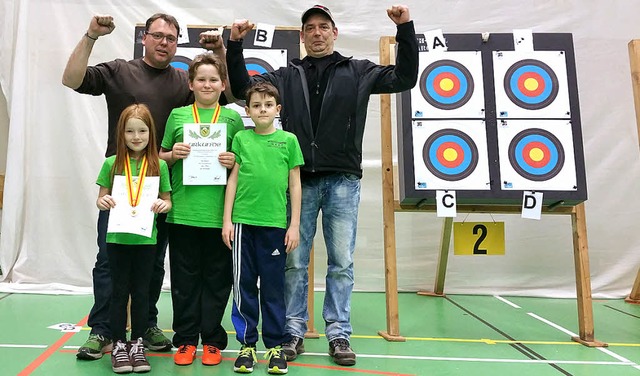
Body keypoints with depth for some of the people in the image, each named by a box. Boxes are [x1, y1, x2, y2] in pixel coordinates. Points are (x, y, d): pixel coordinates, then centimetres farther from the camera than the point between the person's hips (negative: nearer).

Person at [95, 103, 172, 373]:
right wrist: (103, 202, -16)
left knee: (141, 292, 10)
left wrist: (163, 205, -17)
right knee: (119, 292, 10)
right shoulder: (112, 163, -1)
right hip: (117, 238, 0)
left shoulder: (159, 165, -2)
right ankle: (119, 346, 23)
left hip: (145, 239, 0)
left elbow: (167, 200, 4)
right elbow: (102, 199, 5)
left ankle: (137, 345, 24)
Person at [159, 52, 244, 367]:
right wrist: (173, 155, -6)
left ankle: (212, 340, 21)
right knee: (184, 278, 8)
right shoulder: (177, 115, 8)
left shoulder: (232, 117, 6)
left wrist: (234, 162, -9)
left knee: (217, 278, 7)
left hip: (218, 213, 0)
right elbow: (161, 157, 14)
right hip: (182, 211, 1)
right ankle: (185, 339, 22)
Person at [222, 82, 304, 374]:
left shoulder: (288, 140, 4)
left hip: (275, 224, -1)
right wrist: (227, 220, 1)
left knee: (273, 286, 7)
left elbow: (295, 184, 5)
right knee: (244, 284, 8)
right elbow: (233, 180, 6)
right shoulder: (241, 138, 6)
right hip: (243, 222, 1)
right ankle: (247, 344, 21)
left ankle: (275, 345, 20)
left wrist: (294, 225, 1)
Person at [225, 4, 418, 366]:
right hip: (299, 181, 1)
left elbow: (405, 78, 4)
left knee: (342, 262, 5)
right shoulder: (286, 76, 13)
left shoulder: (358, 72, 10)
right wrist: (235, 45, 0)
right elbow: (243, 87, 9)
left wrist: (406, 29, -4)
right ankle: (294, 331, 19)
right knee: (295, 262, 6)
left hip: (343, 181, 0)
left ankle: (339, 333, 17)